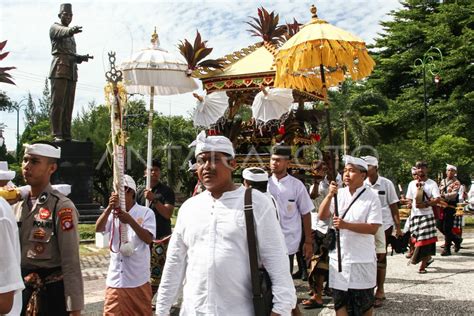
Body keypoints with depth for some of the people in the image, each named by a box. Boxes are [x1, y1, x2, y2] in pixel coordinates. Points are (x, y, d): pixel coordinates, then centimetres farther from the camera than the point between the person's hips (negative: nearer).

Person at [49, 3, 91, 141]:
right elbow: (63, 31, -22)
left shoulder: (71, 35, 27)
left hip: (72, 71, 7)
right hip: (59, 69, -7)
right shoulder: (55, 28, 4)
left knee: (68, 104, 2)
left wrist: (81, 57, 5)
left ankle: (66, 135, 1)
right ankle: (57, 135, -13)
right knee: (57, 103, -11)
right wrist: (71, 30, -45)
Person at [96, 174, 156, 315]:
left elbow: (148, 239, -13)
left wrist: (130, 220, -25)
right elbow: (98, 229, -11)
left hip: (138, 279, -2)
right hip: (115, 278, 2)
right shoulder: (113, 213, 5)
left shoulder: (146, 213, -4)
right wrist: (109, 207, -24)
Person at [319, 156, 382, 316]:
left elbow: (373, 228, -15)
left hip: (362, 259, -3)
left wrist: (346, 225, -24)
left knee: (364, 302, 12)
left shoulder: (371, 197, -9)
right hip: (339, 256, 4)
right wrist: (329, 195, -18)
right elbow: (322, 216, -3)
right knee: (340, 301, 12)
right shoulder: (339, 194, 3)